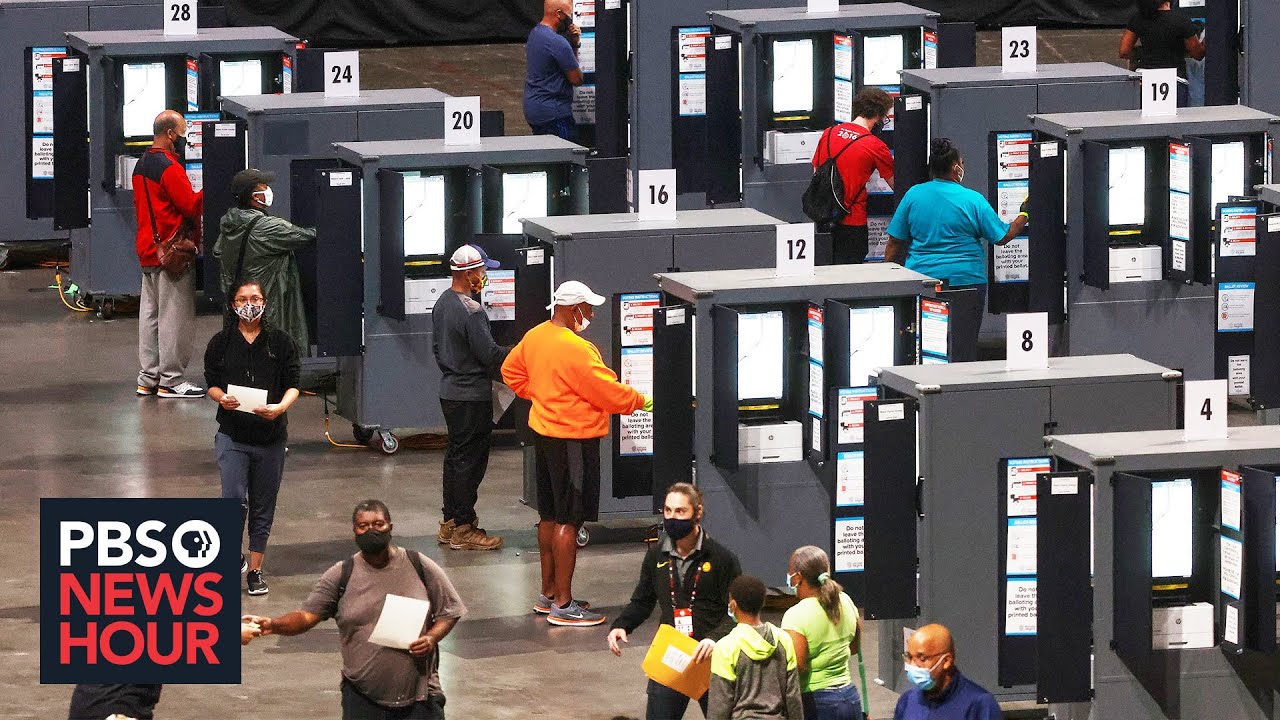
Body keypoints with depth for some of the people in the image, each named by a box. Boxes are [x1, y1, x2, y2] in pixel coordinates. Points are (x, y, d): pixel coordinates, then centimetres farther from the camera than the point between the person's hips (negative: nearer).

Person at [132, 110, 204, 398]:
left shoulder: (142, 165, 14)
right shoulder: (169, 167, -16)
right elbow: (191, 206, -19)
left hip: (147, 250, 10)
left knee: (150, 314, 12)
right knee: (175, 315, -4)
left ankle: (148, 378, 15)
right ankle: (171, 380, -3)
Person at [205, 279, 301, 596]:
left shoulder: (280, 342, 2)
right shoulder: (221, 343, 4)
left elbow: (293, 383, 1)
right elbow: (211, 383, 8)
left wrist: (281, 406, -20)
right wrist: (222, 398, -16)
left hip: (270, 435, 1)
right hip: (232, 435, -1)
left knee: (263, 507, 8)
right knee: (235, 500, -14)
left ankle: (255, 570, 18)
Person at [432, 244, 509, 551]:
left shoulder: (442, 304, 8)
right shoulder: (471, 311, -21)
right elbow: (489, 354, -20)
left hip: (450, 390, 10)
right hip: (472, 396, -10)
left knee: (455, 456, 17)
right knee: (469, 460, -3)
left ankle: (449, 523, 23)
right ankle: (463, 529, 1)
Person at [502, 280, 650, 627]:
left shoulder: (535, 336, 5)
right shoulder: (576, 349, -23)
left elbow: (512, 370, 21)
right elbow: (610, 393, -19)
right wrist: (642, 402, -3)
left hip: (543, 430, 10)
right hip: (573, 439, -10)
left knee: (550, 516, 18)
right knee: (568, 521, -5)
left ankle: (548, 593, 26)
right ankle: (563, 605, -3)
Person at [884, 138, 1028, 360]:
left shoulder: (913, 195, 2)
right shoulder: (972, 200, -6)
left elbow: (894, 243, 5)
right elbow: (1003, 237, -1)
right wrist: (1024, 215, 15)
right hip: (965, 280, -3)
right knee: (964, 346, 2)